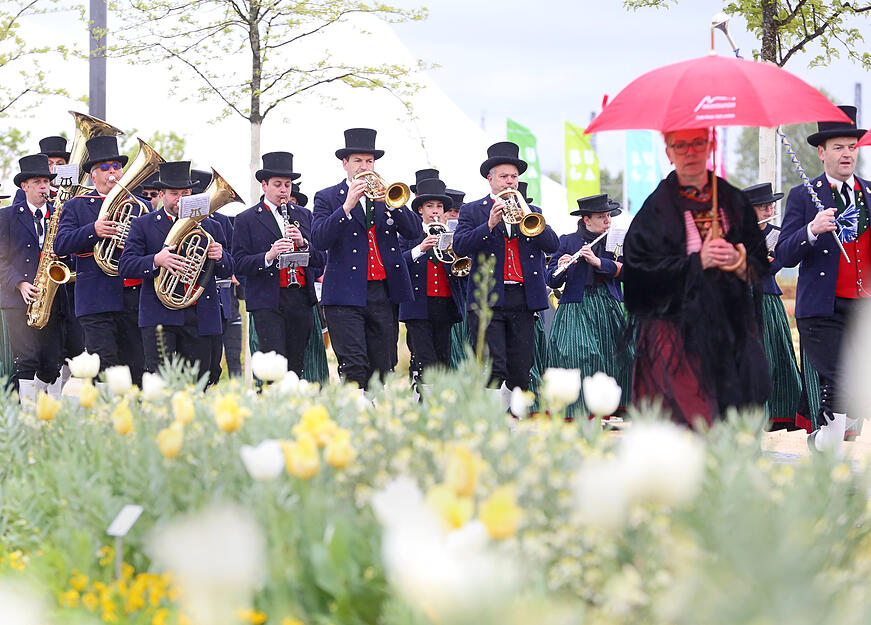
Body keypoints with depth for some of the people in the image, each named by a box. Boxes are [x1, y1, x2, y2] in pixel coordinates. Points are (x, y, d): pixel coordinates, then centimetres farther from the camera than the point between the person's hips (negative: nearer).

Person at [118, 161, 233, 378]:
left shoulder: (210, 227, 15)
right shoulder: (143, 225, 7)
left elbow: (227, 271, 15)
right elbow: (125, 267, -3)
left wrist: (220, 257, -8)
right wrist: (156, 261, -21)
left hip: (201, 318, 3)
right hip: (160, 316, -3)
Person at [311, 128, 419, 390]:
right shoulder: (327, 198, 7)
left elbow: (412, 230, 4)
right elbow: (319, 240, -8)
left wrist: (389, 202, -12)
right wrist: (347, 206, -17)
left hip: (384, 293, 4)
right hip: (346, 294, -4)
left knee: (381, 368, 3)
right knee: (353, 368, -14)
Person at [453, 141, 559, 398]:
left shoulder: (532, 212, 18)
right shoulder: (472, 211, 8)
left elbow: (552, 244, 3)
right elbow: (459, 246, -6)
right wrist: (490, 224, -18)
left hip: (524, 299, 3)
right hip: (488, 300, -3)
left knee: (520, 371, 3)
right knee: (493, 369, -13)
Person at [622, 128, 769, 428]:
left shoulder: (733, 201, 12)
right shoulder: (657, 207, 2)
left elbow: (761, 265, 12)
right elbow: (641, 273, -6)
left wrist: (739, 263, -10)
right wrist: (697, 261, -13)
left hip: (733, 329, 3)